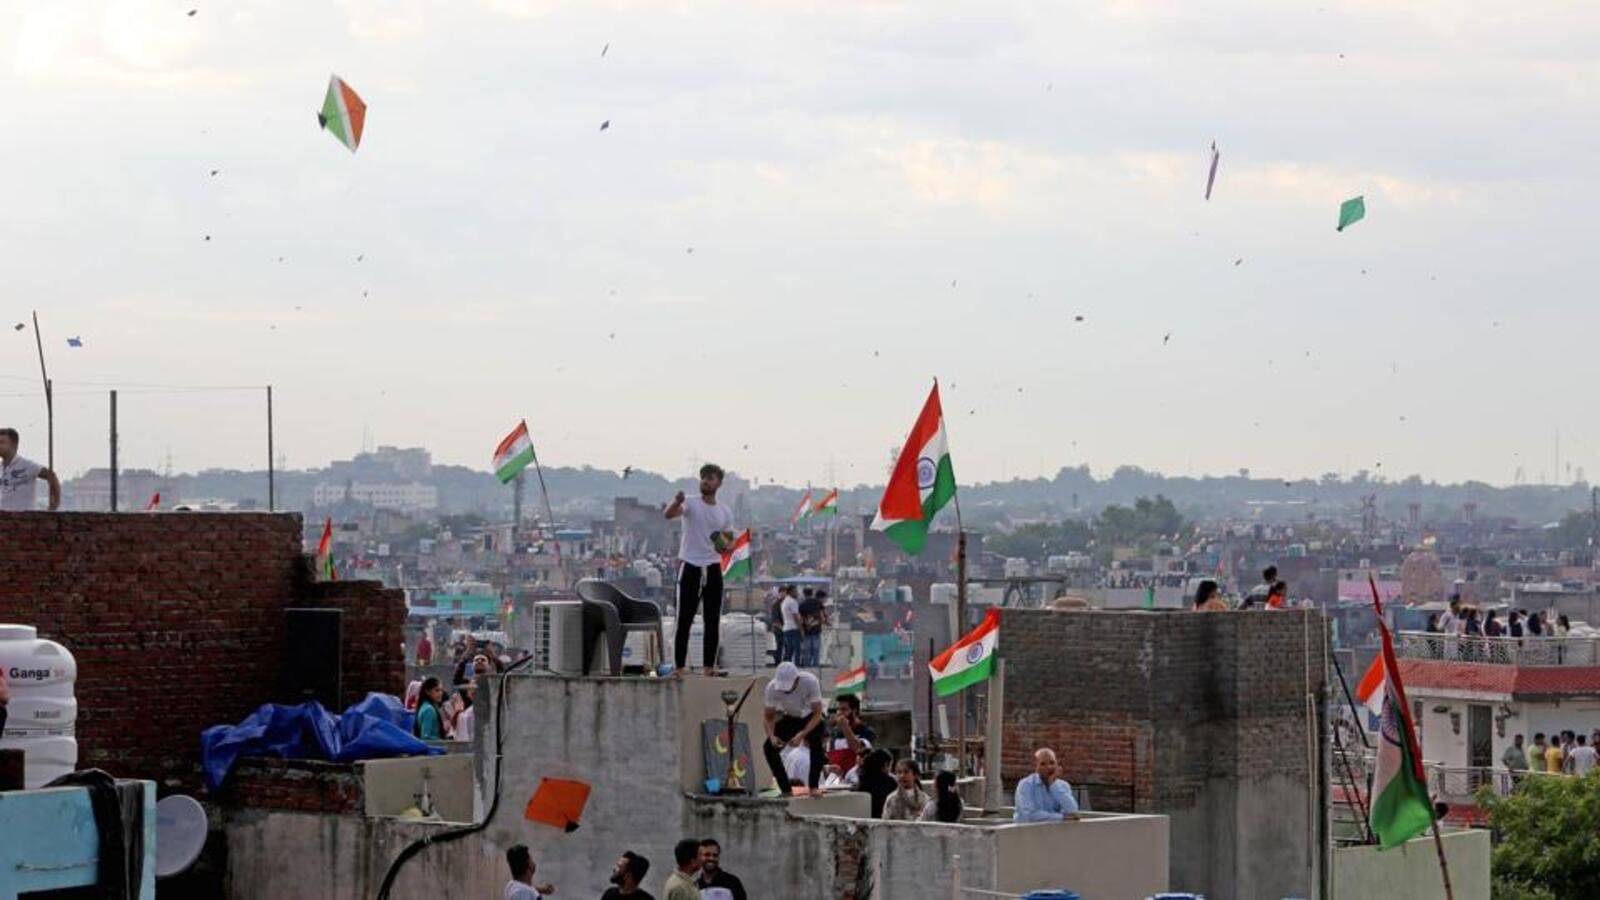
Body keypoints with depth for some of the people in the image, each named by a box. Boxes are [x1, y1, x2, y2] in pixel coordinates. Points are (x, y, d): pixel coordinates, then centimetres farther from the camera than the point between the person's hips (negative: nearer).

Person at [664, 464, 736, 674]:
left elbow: (730, 540, 19)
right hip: (690, 567, -4)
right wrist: (677, 502, -46)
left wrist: (725, 545, -6)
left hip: (713, 568, 4)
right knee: (684, 619, -4)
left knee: (713, 621, 4)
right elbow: (669, 514, -23)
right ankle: (679, 665, -3)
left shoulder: (725, 512, 10)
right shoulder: (691, 503, -3)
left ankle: (709, 665, 9)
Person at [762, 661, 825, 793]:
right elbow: (769, 717, -18)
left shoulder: (810, 682, -35)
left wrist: (802, 735, -45)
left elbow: (817, 714, -32)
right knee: (769, 747, -16)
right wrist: (772, 736, -38)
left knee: (816, 743, -32)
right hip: (789, 718, 3)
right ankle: (787, 790, -6)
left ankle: (813, 786, -22)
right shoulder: (772, 687, -28)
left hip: (810, 717, -3)